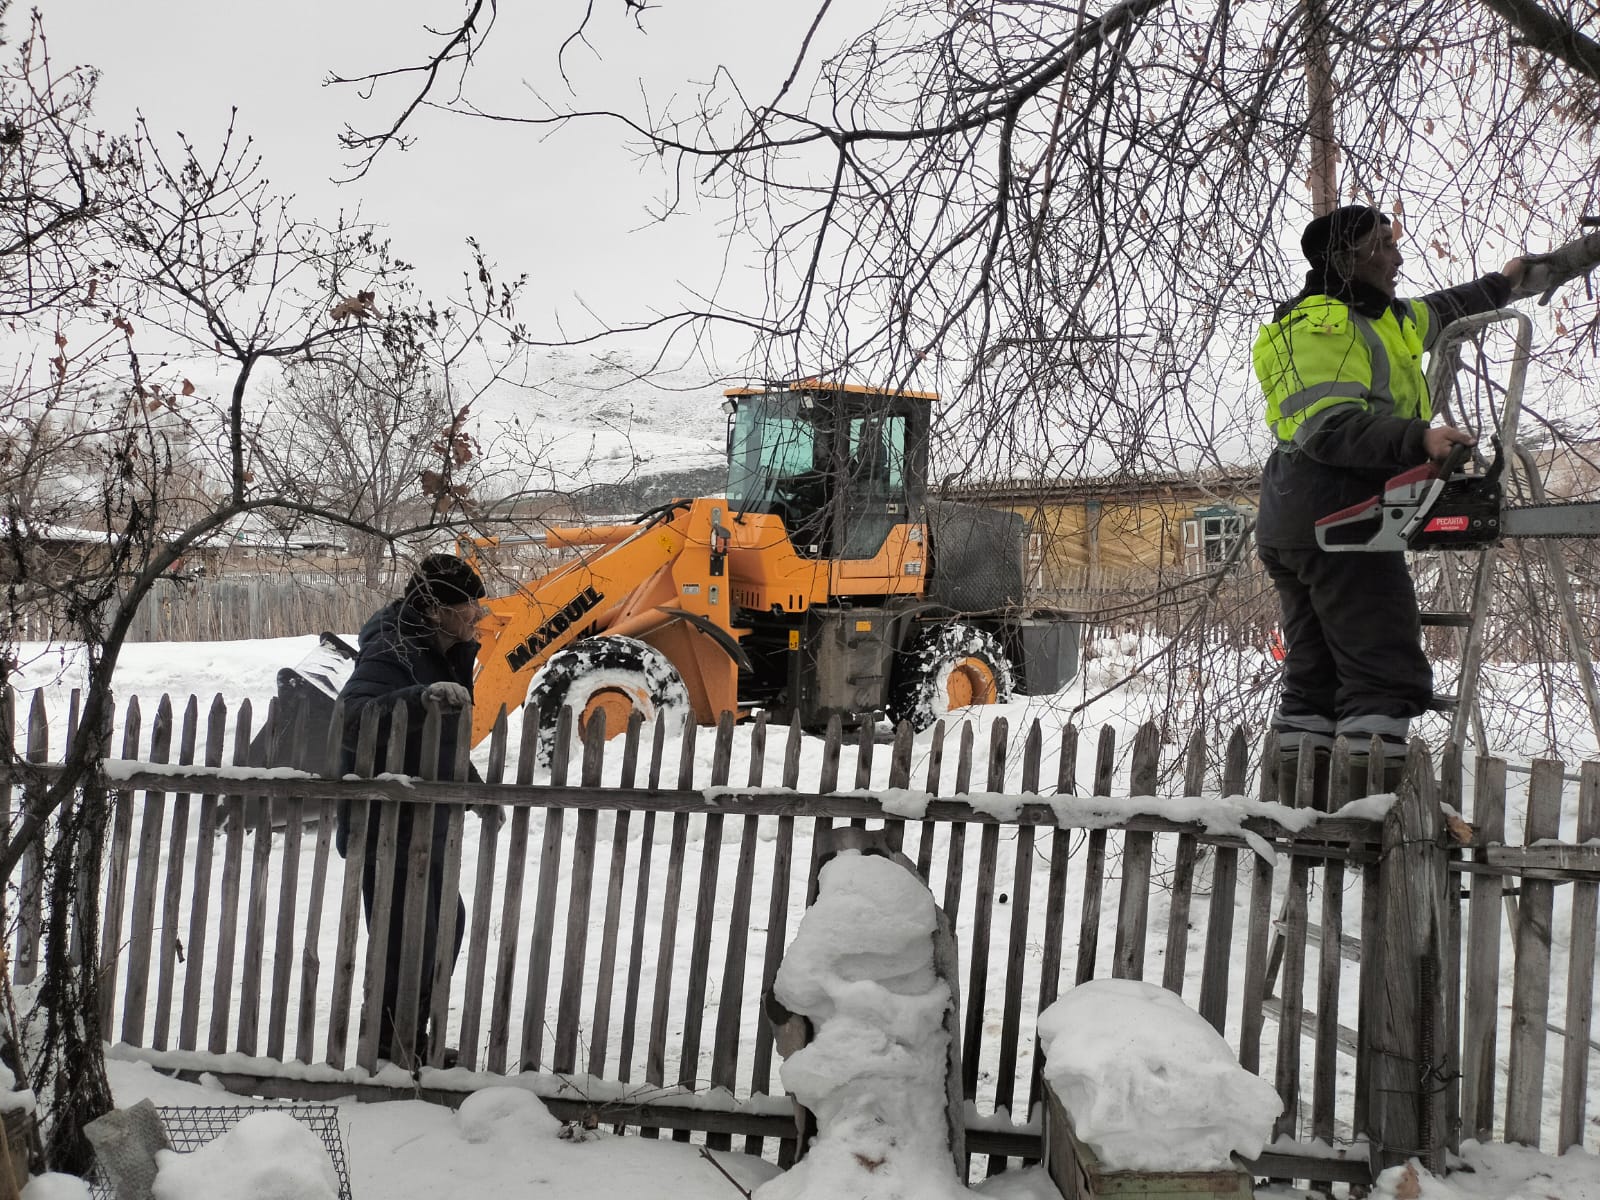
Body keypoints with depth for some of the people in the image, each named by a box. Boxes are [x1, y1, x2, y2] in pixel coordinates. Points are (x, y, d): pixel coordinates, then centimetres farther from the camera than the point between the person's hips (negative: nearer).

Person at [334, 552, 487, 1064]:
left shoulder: (441, 656, 8)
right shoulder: (389, 655, -22)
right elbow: (354, 721, -40)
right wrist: (423, 697, -51)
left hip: (425, 824, 11)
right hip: (385, 829, -11)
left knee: (447, 925, 21)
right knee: (408, 945, -7)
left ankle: (413, 1043, 37)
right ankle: (388, 1054, 10)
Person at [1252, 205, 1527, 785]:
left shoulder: (1381, 318, 23)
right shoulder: (1323, 326, -9)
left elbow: (1432, 314, 45)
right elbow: (1328, 428, -22)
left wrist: (1497, 285, 56)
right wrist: (1417, 438, -29)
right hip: (1336, 518, -11)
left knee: (1315, 679, 9)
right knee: (1388, 673, -13)